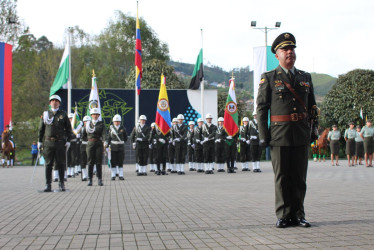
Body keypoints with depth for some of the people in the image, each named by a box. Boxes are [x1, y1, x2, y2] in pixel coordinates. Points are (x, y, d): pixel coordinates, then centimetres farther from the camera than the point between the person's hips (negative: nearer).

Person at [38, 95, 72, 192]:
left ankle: (62, 184, 10)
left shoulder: (63, 114, 7)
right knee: (48, 164, 2)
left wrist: (68, 141, -2)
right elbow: (41, 129, 12)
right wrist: (40, 141, 6)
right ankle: (48, 185, 6)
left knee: (60, 164, 2)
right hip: (48, 142, 1)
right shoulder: (45, 114, 11)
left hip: (60, 143, -1)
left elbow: (68, 129, 6)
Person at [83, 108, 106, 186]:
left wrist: (104, 141, -28)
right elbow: (84, 134, 20)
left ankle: (99, 180, 3)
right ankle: (90, 180, 5)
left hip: (99, 144, -1)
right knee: (90, 162, 1)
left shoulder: (101, 124, 3)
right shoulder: (88, 124, 12)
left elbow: (104, 133, -14)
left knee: (99, 162, -2)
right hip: (90, 144, 2)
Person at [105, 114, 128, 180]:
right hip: (113, 147, 0)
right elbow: (108, 138, 2)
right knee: (113, 162, 1)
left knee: (120, 162, 1)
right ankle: (113, 175, 8)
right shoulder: (111, 128, 1)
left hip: (121, 147, 0)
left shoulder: (122, 128, 1)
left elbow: (125, 137, 15)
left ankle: (120, 175, 7)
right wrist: (106, 144, -11)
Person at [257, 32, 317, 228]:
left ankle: (298, 215, 15)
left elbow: (312, 106, 20)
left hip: (302, 135, 3)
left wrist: (314, 130, 12)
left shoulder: (305, 77, 15)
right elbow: (261, 108, 0)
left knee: (300, 177, 6)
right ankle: (283, 216, 9)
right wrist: (264, 136, -6)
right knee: (282, 177, 1)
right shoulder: (268, 78, 3)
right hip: (280, 134, -3)